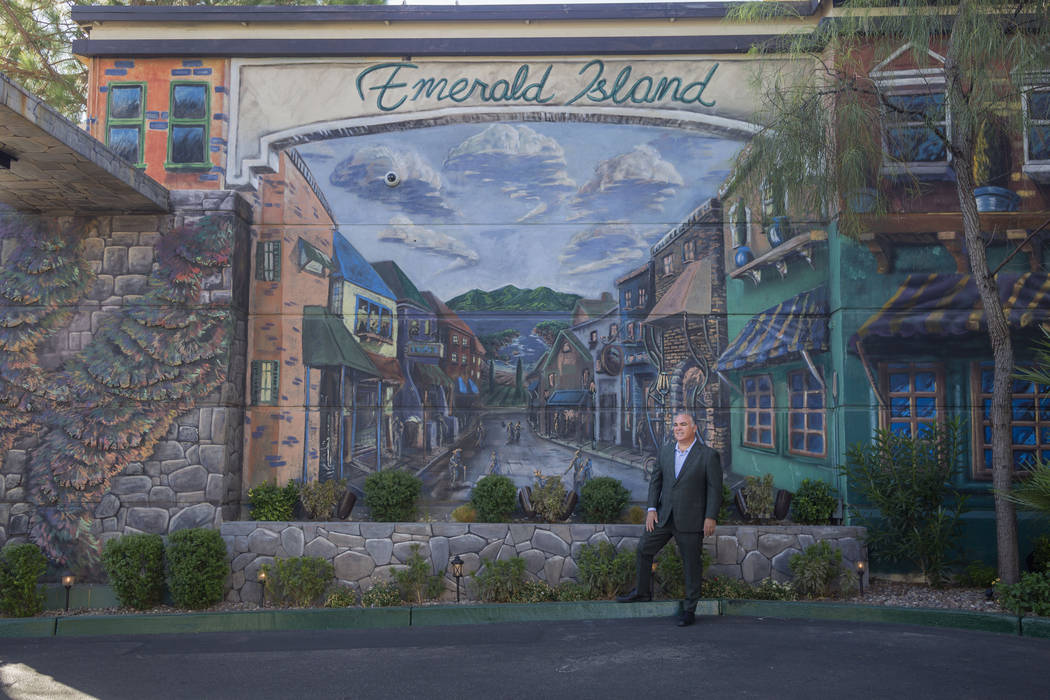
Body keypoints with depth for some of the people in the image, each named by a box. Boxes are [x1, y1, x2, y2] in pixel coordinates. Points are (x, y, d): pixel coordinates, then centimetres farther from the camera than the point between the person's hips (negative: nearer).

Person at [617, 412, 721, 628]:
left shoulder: (708, 455, -7)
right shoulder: (666, 451, 8)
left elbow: (715, 488, -7)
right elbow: (655, 480, 10)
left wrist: (710, 517, -12)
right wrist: (652, 508, 2)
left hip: (691, 520, -5)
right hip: (664, 516, 5)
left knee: (691, 564, 4)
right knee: (643, 550, 12)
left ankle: (689, 610, 17)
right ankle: (642, 592, 33)